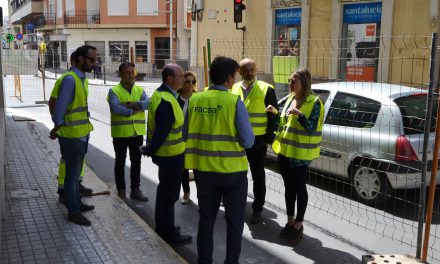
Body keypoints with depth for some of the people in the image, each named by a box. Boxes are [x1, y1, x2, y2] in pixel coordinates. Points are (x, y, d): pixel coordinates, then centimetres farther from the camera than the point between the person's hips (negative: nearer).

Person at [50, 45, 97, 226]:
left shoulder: (82, 79, 9)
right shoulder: (70, 80, -20)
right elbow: (60, 107, -18)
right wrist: (58, 127, -5)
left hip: (81, 135, 9)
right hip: (72, 136, -9)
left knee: (76, 172, 20)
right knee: (72, 174, 2)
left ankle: (77, 203, 34)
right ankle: (73, 212, 13)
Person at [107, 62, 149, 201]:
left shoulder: (139, 90, 7)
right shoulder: (114, 91, -5)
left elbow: (148, 103, -12)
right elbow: (115, 108, -22)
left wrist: (130, 104, -22)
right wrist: (134, 110, -15)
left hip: (137, 132, 4)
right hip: (120, 133, -3)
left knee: (136, 162, 10)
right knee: (120, 162, 9)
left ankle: (135, 189, 20)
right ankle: (121, 190, 21)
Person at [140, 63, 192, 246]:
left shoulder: (160, 94, 8)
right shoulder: (166, 101, -25)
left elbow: (157, 128, 12)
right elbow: (161, 132, -25)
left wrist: (150, 148, 14)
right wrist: (150, 151, -13)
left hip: (165, 153, 10)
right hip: (171, 155, -10)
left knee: (164, 189, 22)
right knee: (170, 194, 2)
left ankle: (161, 226, 37)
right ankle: (169, 234, 16)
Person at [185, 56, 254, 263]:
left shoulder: (194, 100, -3)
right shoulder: (235, 102, -15)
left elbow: (187, 135, 3)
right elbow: (248, 141, -13)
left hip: (204, 169, 4)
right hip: (232, 171, -4)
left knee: (206, 219, 17)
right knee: (234, 221, 13)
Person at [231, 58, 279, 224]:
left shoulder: (266, 89, -5)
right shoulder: (234, 89, 6)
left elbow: (274, 116, -5)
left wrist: (269, 138, -9)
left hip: (258, 140, -4)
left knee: (258, 177, 7)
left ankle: (257, 209, 20)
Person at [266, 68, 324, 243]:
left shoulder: (314, 102, -10)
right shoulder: (290, 99, 11)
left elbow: (311, 129, -17)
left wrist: (299, 114, -28)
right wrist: (276, 113, 6)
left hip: (300, 154, -7)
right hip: (284, 150, 7)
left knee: (299, 188, 4)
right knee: (289, 187, 14)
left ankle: (298, 224, 17)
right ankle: (290, 221, 26)